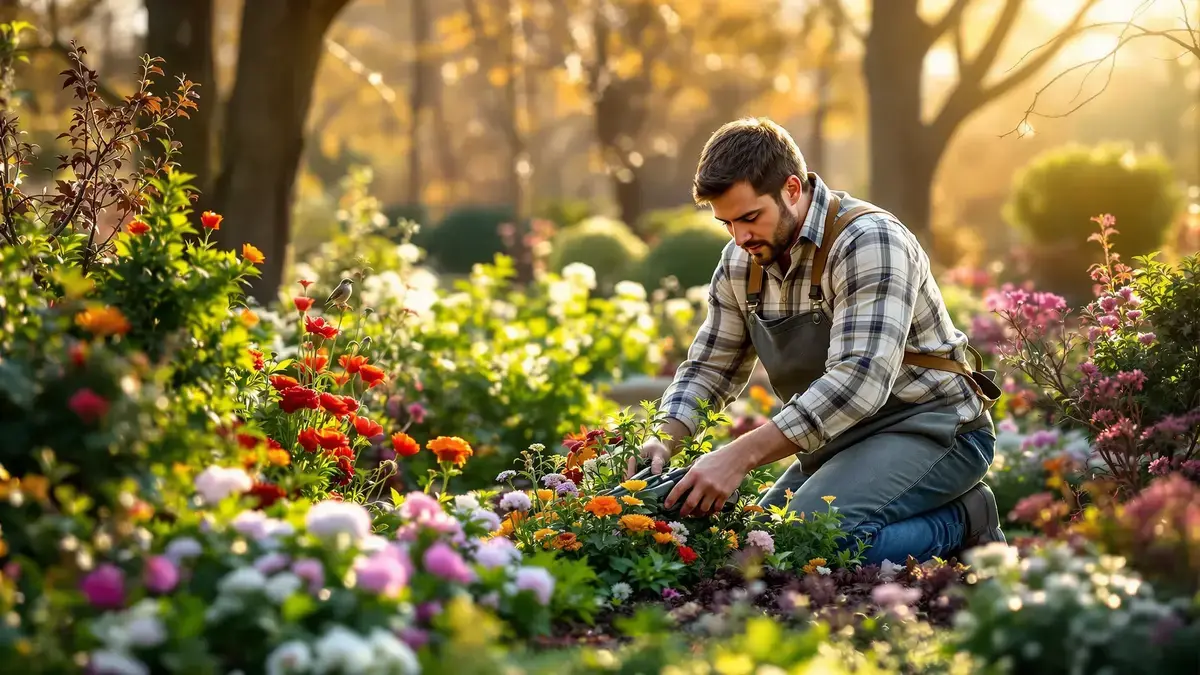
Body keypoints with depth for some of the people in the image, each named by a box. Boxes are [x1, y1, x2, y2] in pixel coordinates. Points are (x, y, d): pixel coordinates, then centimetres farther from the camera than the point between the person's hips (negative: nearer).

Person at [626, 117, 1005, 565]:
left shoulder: (868, 241, -22)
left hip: (929, 427, -9)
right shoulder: (740, 263, 4)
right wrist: (664, 440, -11)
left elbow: (860, 380, -32)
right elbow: (709, 367, 12)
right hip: (840, 440, 9)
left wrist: (740, 456, -39)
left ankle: (961, 522, -6)